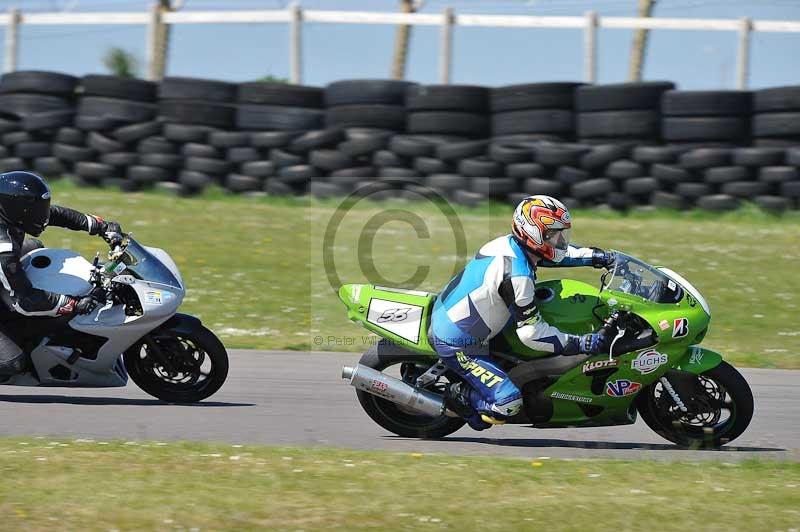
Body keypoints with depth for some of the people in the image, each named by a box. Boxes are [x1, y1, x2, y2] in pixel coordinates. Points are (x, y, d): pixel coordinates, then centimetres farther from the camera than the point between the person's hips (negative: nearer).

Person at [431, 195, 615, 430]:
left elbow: (556, 252, 18)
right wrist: (581, 344, -24)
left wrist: (595, 256, 13)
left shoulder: (508, 243, -2)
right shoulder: (517, 276, -29)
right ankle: (459, 397, 5)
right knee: (508, 402, -20)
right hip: (458, 346, -9)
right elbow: (531, 332, -26)